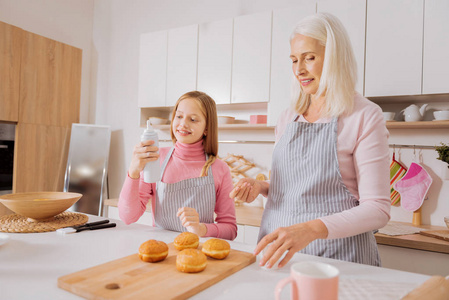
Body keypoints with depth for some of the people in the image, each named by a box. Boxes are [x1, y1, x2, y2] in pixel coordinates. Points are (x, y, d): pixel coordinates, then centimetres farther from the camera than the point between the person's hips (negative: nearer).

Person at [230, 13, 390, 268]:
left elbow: (377, 209, -15)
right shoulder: (288, 118, 7)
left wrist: (312, 229, -30)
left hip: (337, 252, -4)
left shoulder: (365, 117, -10)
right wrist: (260, 187, -4)